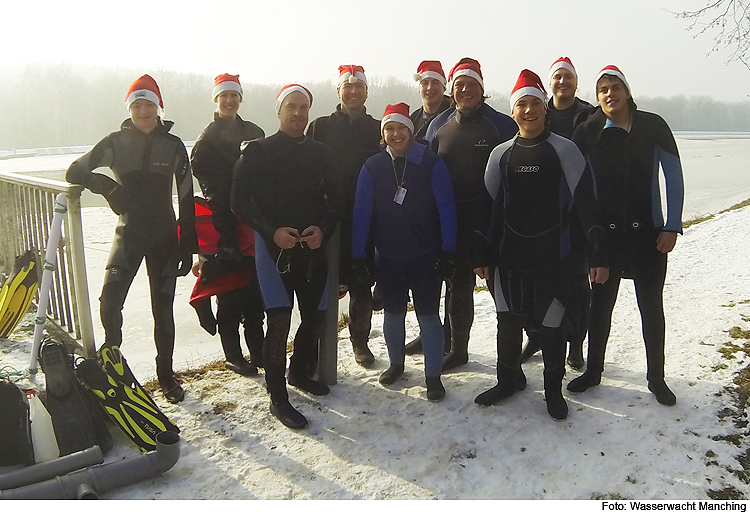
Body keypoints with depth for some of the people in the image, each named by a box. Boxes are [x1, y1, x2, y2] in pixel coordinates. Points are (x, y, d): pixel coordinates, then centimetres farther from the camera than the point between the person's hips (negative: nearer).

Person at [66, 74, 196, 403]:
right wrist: (105, 185, -19)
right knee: (109, 301, -15)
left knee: (163, 308, 5)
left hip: (165, 236, 0)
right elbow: (75, 172, 3)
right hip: (128, 233, 0)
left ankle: (166, 374, 21)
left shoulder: (173, 145, -2)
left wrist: (188, 247, -3)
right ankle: (111, 354, 16)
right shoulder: (116, 142, -1)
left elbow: (187, 199, -1)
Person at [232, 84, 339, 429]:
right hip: (273, 246, -4)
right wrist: (272, 231, -17)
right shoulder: (258, 152, -1)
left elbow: (335, 200, 12)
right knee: (279, 320, -9)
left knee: (315, 316, 12)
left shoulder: (320, 153, 9)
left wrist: (323, 229, -8)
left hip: (313, 247, 4)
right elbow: (240, 203, -4)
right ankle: (277, 397, 3)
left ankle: (299, 372, 36)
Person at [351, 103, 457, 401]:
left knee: (428, 315, 2)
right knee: (392, 313, 15)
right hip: (388, 256, 3)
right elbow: (361, 212, -4)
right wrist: (358, 255, -8)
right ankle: (396, 363, 36)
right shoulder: (373, 167, -2)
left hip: (426, 255, -2)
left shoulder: (431, 163, -7)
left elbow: (446, 208, -9)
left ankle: (433, 376, 15)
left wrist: (448, 251, -14)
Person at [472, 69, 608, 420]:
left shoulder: (564, 150, -3)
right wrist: (481, 255, 8)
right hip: (507, 256, 3)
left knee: (551, 326, 6)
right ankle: (509, 380, 33)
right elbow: (487, 206, 9)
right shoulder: (501, 154, 6)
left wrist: (597, 254, -11)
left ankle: (553, 389, 26)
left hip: (552, 256, -3)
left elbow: (586, 204, -6)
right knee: (507, 322, 12)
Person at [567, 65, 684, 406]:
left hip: (648, 232, 0)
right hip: (605, 233, 0)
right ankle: (593, 371, 24)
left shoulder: (653, 127, -1)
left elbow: (673, 176, -1)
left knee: (651, 306, 8)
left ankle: (656, 378, 22)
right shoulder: (588, 133, 0)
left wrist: (672, 226, -7)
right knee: (601, 304, 9)